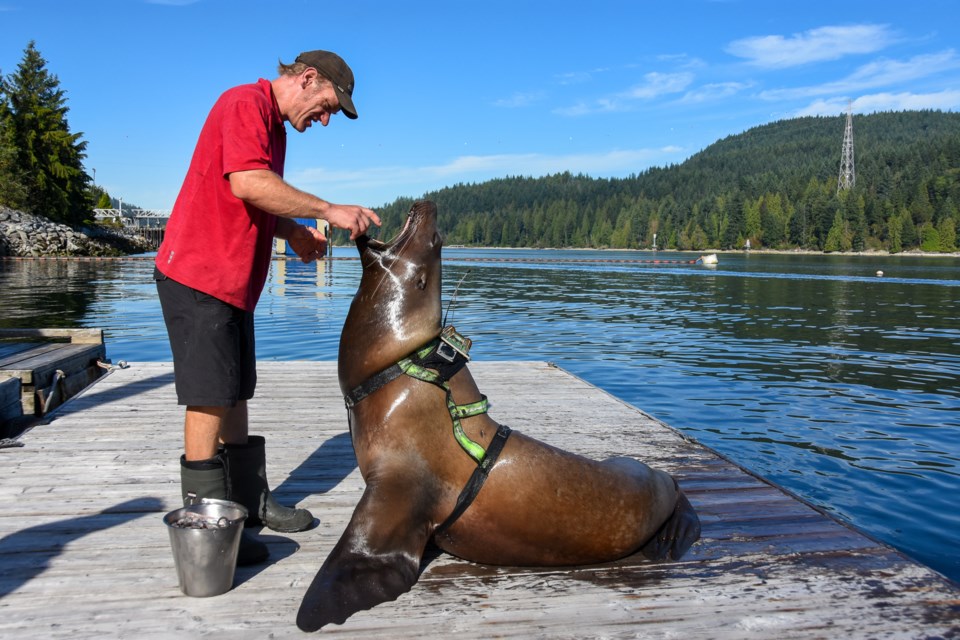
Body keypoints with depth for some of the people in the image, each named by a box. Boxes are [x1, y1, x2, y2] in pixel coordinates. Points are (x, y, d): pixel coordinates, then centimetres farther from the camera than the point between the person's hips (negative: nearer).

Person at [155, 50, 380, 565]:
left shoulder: (274, 128, 18)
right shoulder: (245, 103, -12)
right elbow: (247, 184, -27)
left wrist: (293, 232, 4)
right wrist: (328, 210, -25)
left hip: (234, 281, 10)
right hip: (200, 274, -10)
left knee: (235, 395, 13)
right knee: (210, 399, -6)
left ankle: (250, 500, 23)